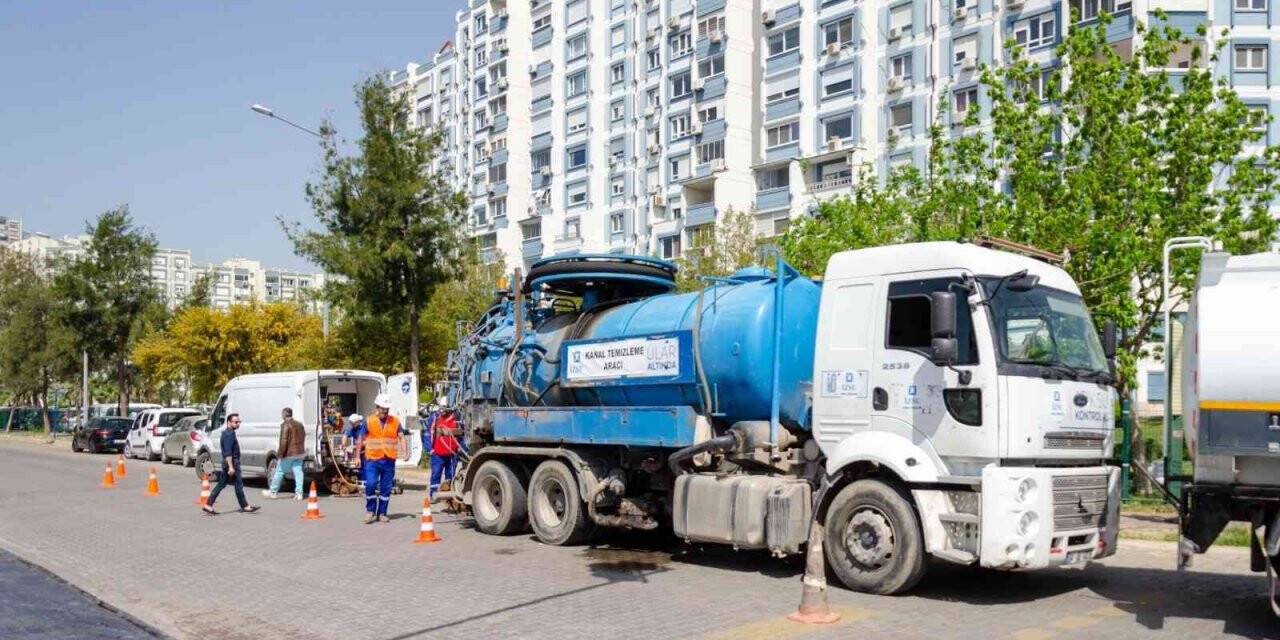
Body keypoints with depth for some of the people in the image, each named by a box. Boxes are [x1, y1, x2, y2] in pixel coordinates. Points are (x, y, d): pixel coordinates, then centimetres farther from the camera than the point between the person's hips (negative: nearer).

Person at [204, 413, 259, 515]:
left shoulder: (227, 433, 16)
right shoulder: (229, 434, -16)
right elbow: (228, 452, -23)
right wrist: (231, 467, -26)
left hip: (226, 463, 10)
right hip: (232, 463, -10)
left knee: (221, 485, 10)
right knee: (239, 485, -2)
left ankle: (209, 505, 8)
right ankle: (245, 506, 4)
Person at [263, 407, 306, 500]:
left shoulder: (285, 425, -12)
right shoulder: (299, 424, 12)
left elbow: (283, 441, -19)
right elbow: (303, 439, 18)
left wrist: (279, 454, -17)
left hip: (288, 454, -7)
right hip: (299, 453, 7)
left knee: (279, 471, 7)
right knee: (298, 472, 4)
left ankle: (273, 492, 17)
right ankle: (299, 493, -1)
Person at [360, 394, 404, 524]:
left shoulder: (395, 421, 6)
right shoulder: (369, 421, 3)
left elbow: (401, 438, 6)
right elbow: (362, 440, 9)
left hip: (389, 460, 2)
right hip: (372, 459, -2)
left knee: (386, 488, 6)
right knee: (370, 485, -11)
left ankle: (382, 513, 18)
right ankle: (370, 511, 9)